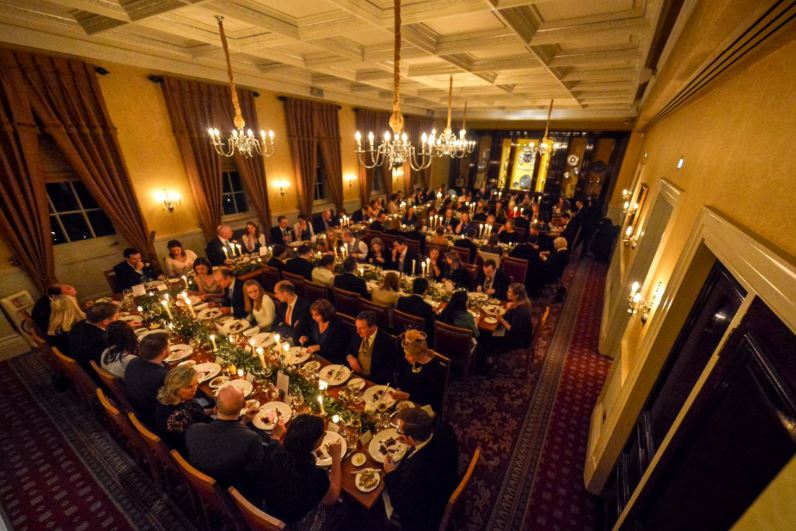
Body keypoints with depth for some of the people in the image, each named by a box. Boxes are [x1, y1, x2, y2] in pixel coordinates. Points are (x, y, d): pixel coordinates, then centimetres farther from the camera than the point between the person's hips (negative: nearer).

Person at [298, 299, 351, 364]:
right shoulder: (315, 322, 1)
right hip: (317, 357, 7)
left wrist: (318, 347, -25)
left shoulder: (338, 326, -20)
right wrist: (307, 338, -2)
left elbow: (338, 350, -21)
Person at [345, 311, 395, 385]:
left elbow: (389, 368, -12)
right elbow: (348, 350, 14)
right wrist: (350, 357, -7)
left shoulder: (385, 340, -16)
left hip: (375, 381, -4)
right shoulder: (358, 335, -2)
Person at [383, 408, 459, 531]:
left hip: (427, 514, -5)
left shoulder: (415, 471, -44)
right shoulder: (444, 429, -28)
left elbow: (403, 509, -24)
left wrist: (391, 474, -14)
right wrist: (410, 443, -10)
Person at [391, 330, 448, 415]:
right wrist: (398, 389, -6)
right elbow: (399, 376, 13)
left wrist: (407, 396, -24)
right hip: (403, 401, 6)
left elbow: (433, 401, -18)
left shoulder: (437, 370, -22)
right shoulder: (406, 360, -5)